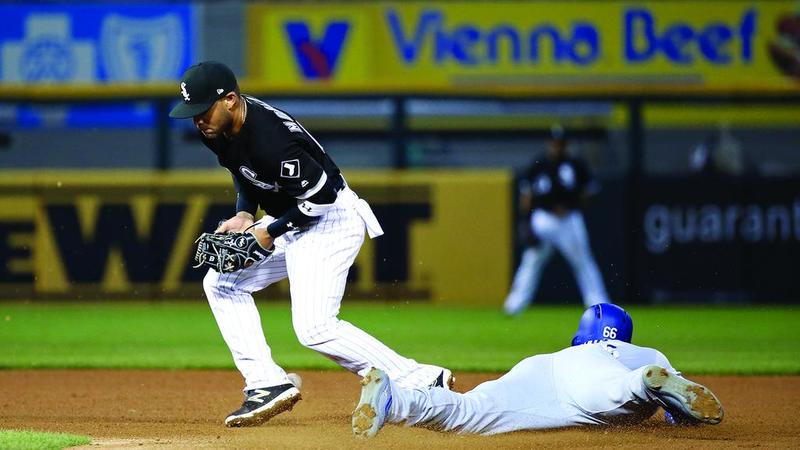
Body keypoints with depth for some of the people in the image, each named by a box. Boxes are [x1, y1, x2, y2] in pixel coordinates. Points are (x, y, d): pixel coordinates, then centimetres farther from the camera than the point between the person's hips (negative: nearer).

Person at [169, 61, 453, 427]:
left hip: (332, 221, -10)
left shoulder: (269, 139, -31)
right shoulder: (219, 129, -2)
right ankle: (267, 384, 5)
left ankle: (424, 383, -16)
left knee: (314, 327, -19)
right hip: (292, 225, 10)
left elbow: (322, 195, -25)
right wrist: (244, 214, 0)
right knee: (221, 282, 8)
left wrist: (270, 232, -18)